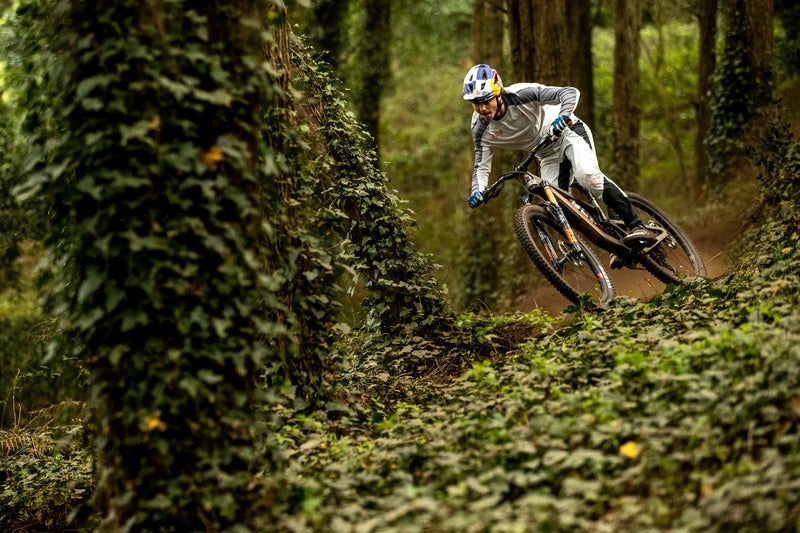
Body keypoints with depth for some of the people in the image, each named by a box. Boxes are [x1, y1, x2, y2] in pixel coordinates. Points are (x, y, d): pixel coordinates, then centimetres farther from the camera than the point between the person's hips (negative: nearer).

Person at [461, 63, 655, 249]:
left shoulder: (520, 94, -27)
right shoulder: (481, 130, -14)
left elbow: (571, 92, -30)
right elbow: (481, 166, -7)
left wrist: (563, 116, -50)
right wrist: (477, 192, -27)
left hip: (568, 131, -5)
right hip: (548, 155, 6)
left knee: (587, 175, -32)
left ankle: (636, 226, -29)